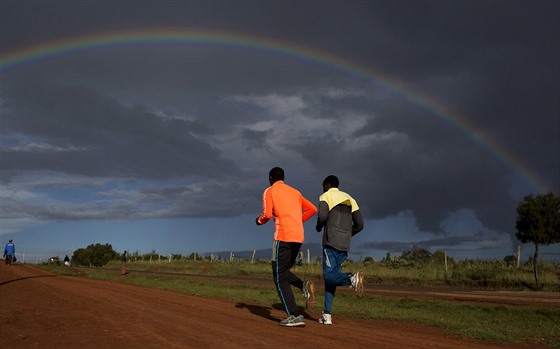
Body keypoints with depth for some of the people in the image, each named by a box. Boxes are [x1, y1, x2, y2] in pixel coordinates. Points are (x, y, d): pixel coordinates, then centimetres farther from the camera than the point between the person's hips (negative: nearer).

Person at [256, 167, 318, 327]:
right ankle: (304, 286, -7)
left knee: (280, 277, 0)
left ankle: (294, 316, -10)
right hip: (298, 237, 6)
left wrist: (260, 221, 13)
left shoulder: (269, 191, 4)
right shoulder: (295, 192, 21)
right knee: (283, 272, 21)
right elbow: (312, 209, 17)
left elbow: (267, 214, -9)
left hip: (283, 236, -6)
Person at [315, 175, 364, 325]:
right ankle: (327, 315, 6)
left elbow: (323, 216, -14)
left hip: (331, 242, -6)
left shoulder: (325, 196, 5)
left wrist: (318, 227, 6)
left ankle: (352, 278, -36)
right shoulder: (349, 199, 20)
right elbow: (360, 224, 13)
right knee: (331, 275, 10)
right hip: (345, 245, 6)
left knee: (329, 276, -7)